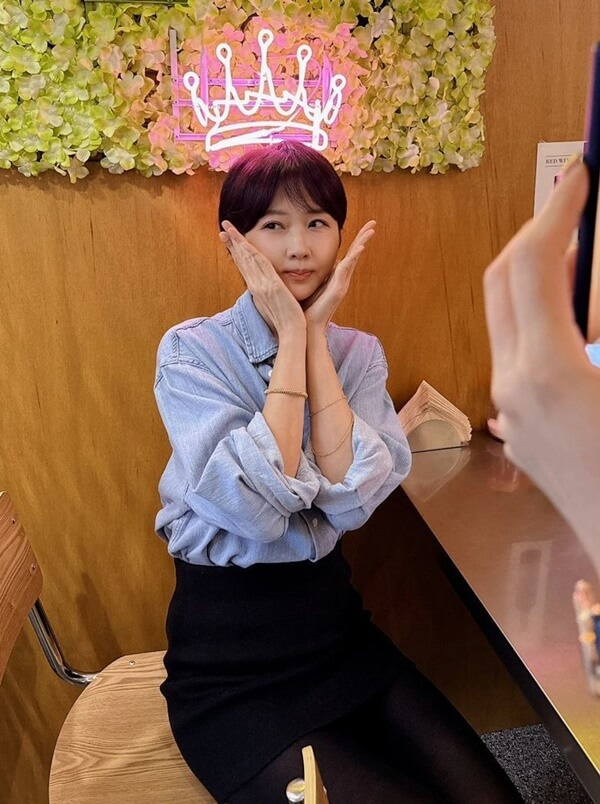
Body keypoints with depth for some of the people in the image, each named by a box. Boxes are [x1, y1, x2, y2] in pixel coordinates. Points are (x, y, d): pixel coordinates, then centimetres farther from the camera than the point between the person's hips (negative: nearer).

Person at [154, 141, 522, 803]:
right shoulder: (192, 351, -11)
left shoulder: (359, 351, 1)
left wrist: (315, 333, -17)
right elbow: (256, 508, -27)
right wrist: (290, 334, -21)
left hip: (335, 622, 4)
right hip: (229, 671, -3)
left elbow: (353, 499, -17)